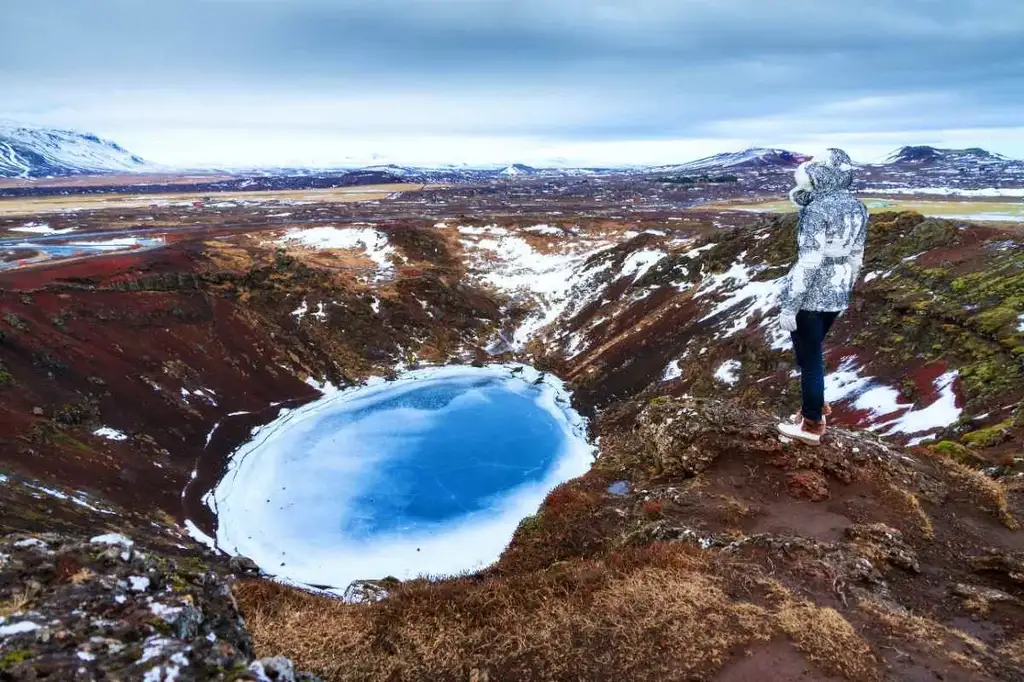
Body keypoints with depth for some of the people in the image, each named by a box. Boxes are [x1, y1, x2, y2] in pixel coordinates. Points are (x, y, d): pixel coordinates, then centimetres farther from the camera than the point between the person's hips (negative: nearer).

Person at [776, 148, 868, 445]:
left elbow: (809, 262, -22)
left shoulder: (818, 209, -19)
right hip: (836, 296, 8)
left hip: (810, 296, -8)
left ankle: (811, 426, 19)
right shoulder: (858, 208, 5)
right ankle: (814, 408, 38)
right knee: (812, 354, 24)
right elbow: (856, 257, 12)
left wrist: (789, 306, -18)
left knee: (809, 360, 6)